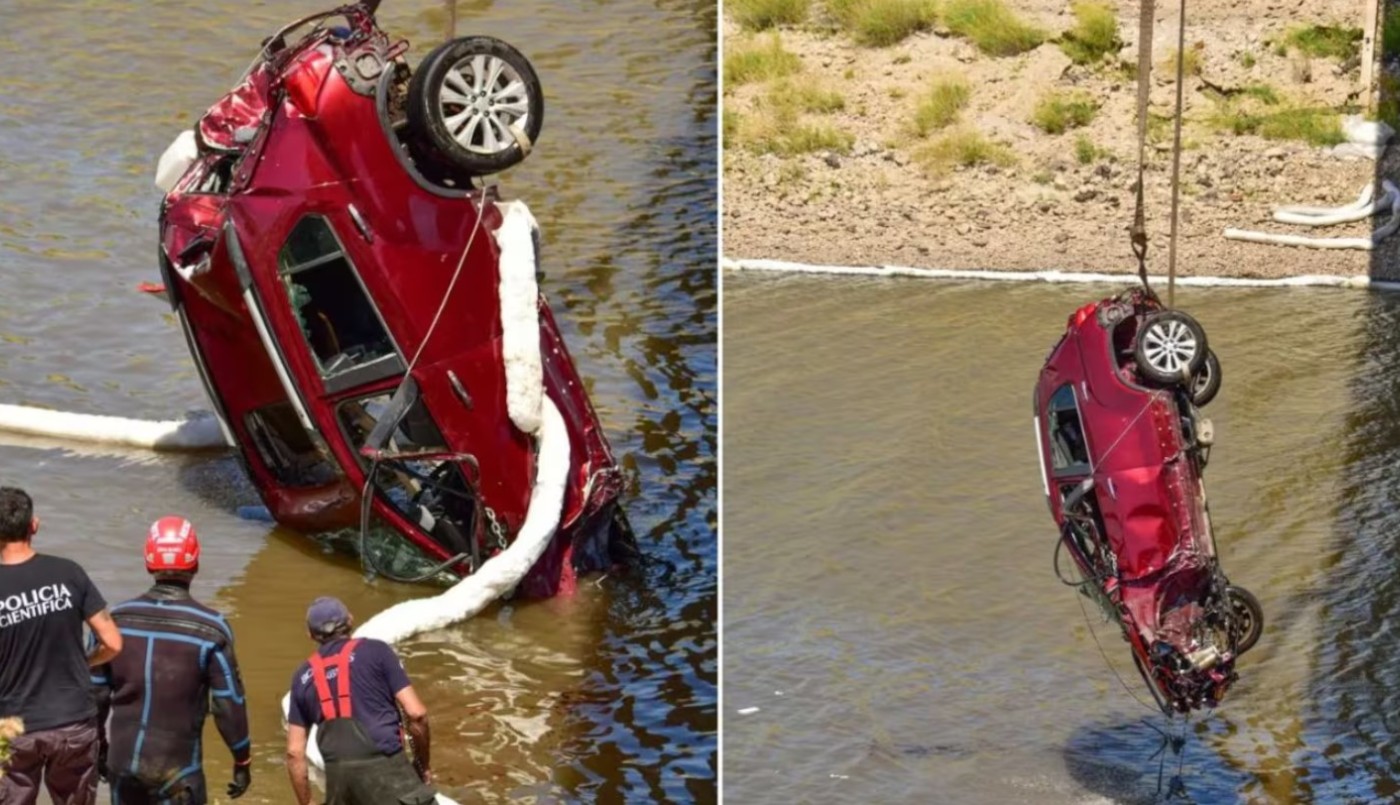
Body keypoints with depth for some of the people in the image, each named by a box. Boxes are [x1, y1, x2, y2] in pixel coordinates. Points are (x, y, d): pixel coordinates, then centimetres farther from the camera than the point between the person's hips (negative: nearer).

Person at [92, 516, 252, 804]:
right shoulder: (209, 628, -11)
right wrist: (242, 761, 3)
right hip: (177, 767, -4)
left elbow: (95, 693, 5)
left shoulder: (115, 620, -1)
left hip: (122, 761, 4)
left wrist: (99, 748, 20)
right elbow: (229, 702, -9)